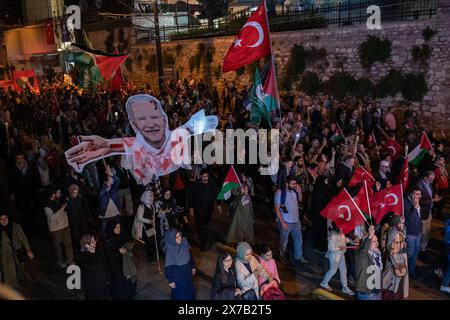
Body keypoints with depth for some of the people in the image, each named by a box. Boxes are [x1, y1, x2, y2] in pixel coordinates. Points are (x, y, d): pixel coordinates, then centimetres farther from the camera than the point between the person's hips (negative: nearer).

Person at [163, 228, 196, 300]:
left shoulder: (184, 241, -19)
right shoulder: (169, 251, -31)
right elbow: (168, 267, -19)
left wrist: (193, 266, 9)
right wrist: (170, 280, -10)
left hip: (187, 271, 5)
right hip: (177, 275, -5)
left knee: (190, 289, 27)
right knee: (179, 292, 18)